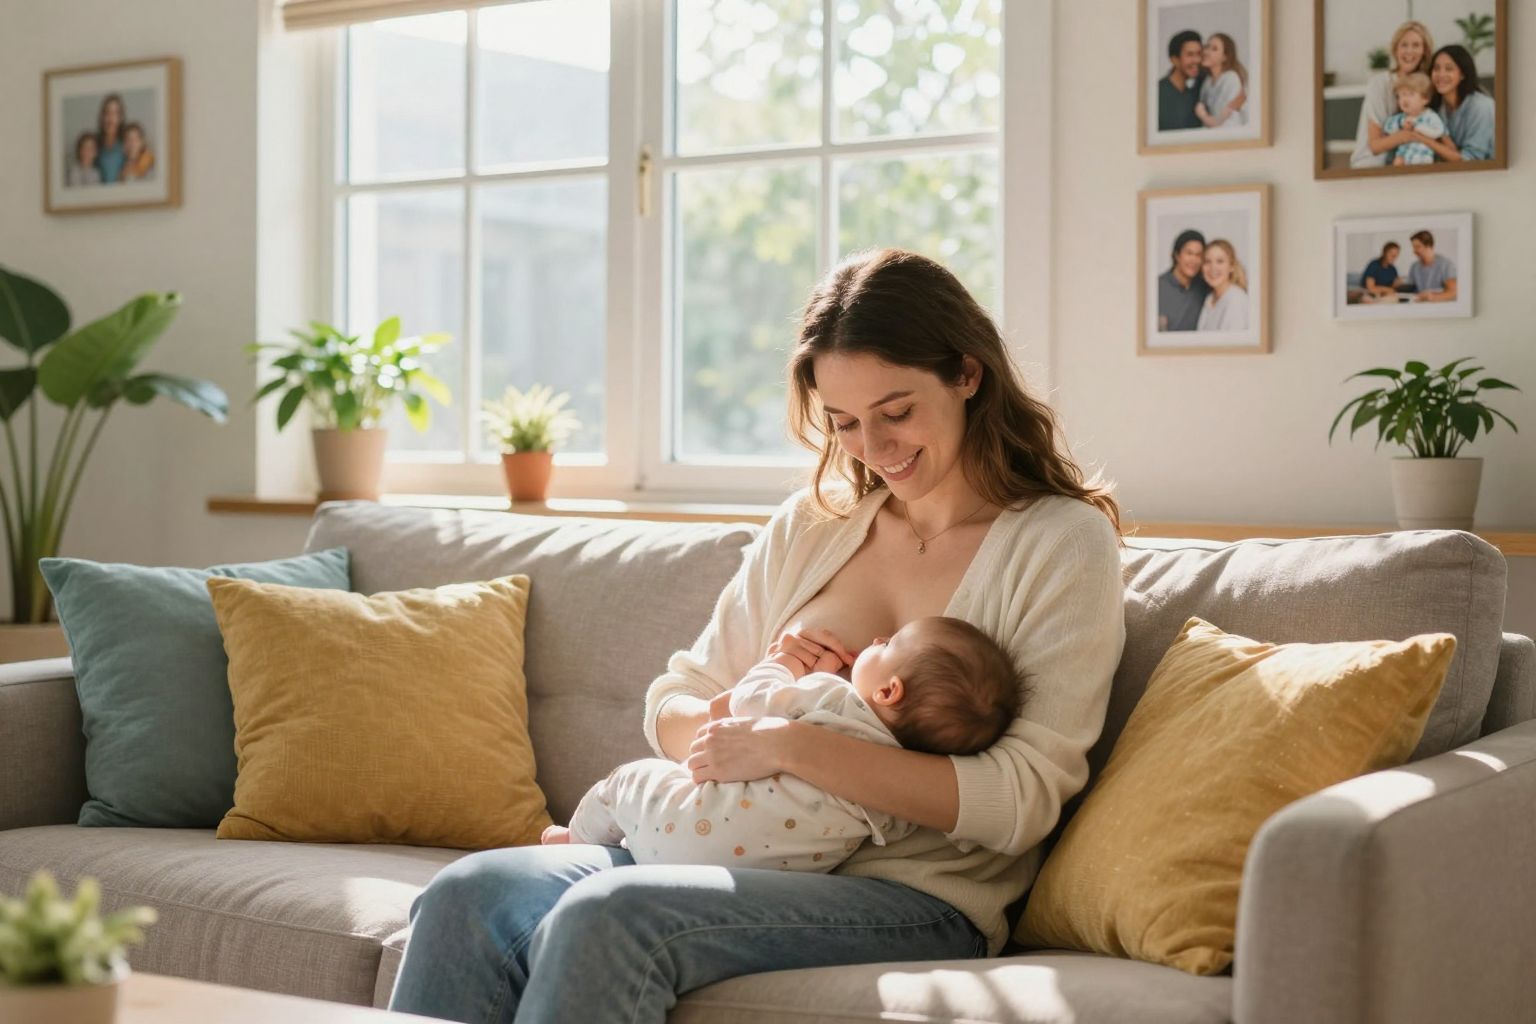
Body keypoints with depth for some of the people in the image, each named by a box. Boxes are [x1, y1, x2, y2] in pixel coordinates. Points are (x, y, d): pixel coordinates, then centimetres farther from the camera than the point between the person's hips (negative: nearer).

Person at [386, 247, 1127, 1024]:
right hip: (758, 869, 6)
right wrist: (734, 725, -8)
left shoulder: (1065, 543, -2)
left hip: (916, 902, -5)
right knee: (467, 895, -20)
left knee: (607, 916, -32)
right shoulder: (810, 526, 16)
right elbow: (673, 704, 17)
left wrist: (792, 747, -18)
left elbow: (1020, 801, -12)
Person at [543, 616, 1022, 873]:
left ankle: (579, 840, 44)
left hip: (688, 830, -5)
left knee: (631, 778, 23)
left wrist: (781, 663, 20)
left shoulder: (831, 696, -16)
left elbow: (752, 700, -3)